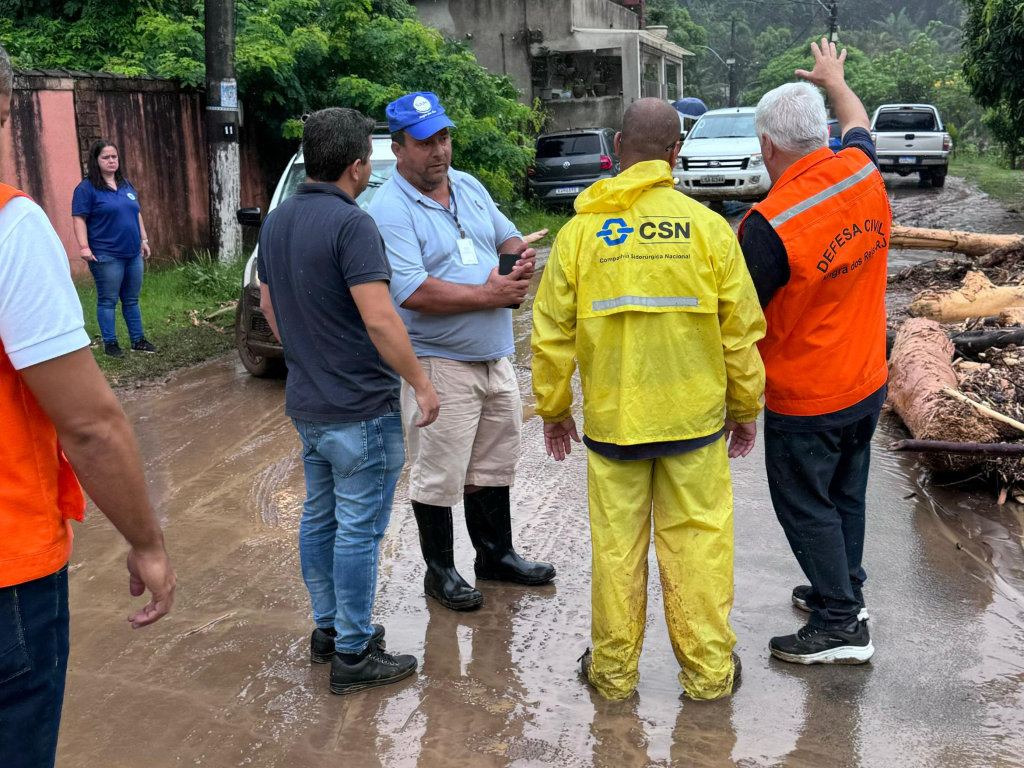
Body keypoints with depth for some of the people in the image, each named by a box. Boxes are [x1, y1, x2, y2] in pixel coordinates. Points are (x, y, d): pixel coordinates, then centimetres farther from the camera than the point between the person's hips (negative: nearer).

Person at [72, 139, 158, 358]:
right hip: (106, 256, -6)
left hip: (133, 254, 6)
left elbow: (137, 213, 21)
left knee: (132, 300, 13)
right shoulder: (87, 188, -7)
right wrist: (84, 246, -20)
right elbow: (79, 218, -11)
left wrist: (143, 239, 19)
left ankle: (138, 340, 20)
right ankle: (110, 344, 8)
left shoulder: (126, 185, 14)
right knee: (108, 301, 1)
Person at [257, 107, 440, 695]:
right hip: (361, 408, -9)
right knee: (359, 529, 0)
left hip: (307, 402, 9)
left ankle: (329, 629, 31)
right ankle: (353, 655, 10)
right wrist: (422, 384, -15)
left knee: (320, 517, 18)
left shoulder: (276, 222, 8)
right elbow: (379, 320, -25)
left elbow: (269, 305, 18)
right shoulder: (351, 223, -19)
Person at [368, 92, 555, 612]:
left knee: (493, 463, 19)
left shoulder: (470, 188, 10)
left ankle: (497, 554, 35)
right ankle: (440, 571, 20)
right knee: (438, 475, 3)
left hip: (495, 356, 8)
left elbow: (509, 238, 19)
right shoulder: (388, 211, -15)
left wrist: (520, 261, -6)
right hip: (439, 364, -7)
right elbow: (412, 292, -25)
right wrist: (490, 295, -21)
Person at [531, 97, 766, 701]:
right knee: (698, 541, 10)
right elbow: (741, 331, -1)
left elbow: (552, 336, 0)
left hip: (611, 418, 0)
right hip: (696, 417, 0)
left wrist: (554, 409, 13)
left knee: (617, 544, 11)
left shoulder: (581, 231, -3)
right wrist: (745, 408, 11)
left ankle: (615, 669, 26)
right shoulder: (707, 227, -4)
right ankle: (708, 669, 23)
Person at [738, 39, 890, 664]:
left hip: (805, 402, -7)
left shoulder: (771, 225, -27)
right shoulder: (863, 175, -6)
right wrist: (834, 78, 37)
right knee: (846, 495, 22)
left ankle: (841, 626, 16)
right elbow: (858, 124, 19)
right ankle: (845, 592, 39)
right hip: (868, 384, 8)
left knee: (807, 508, 8)